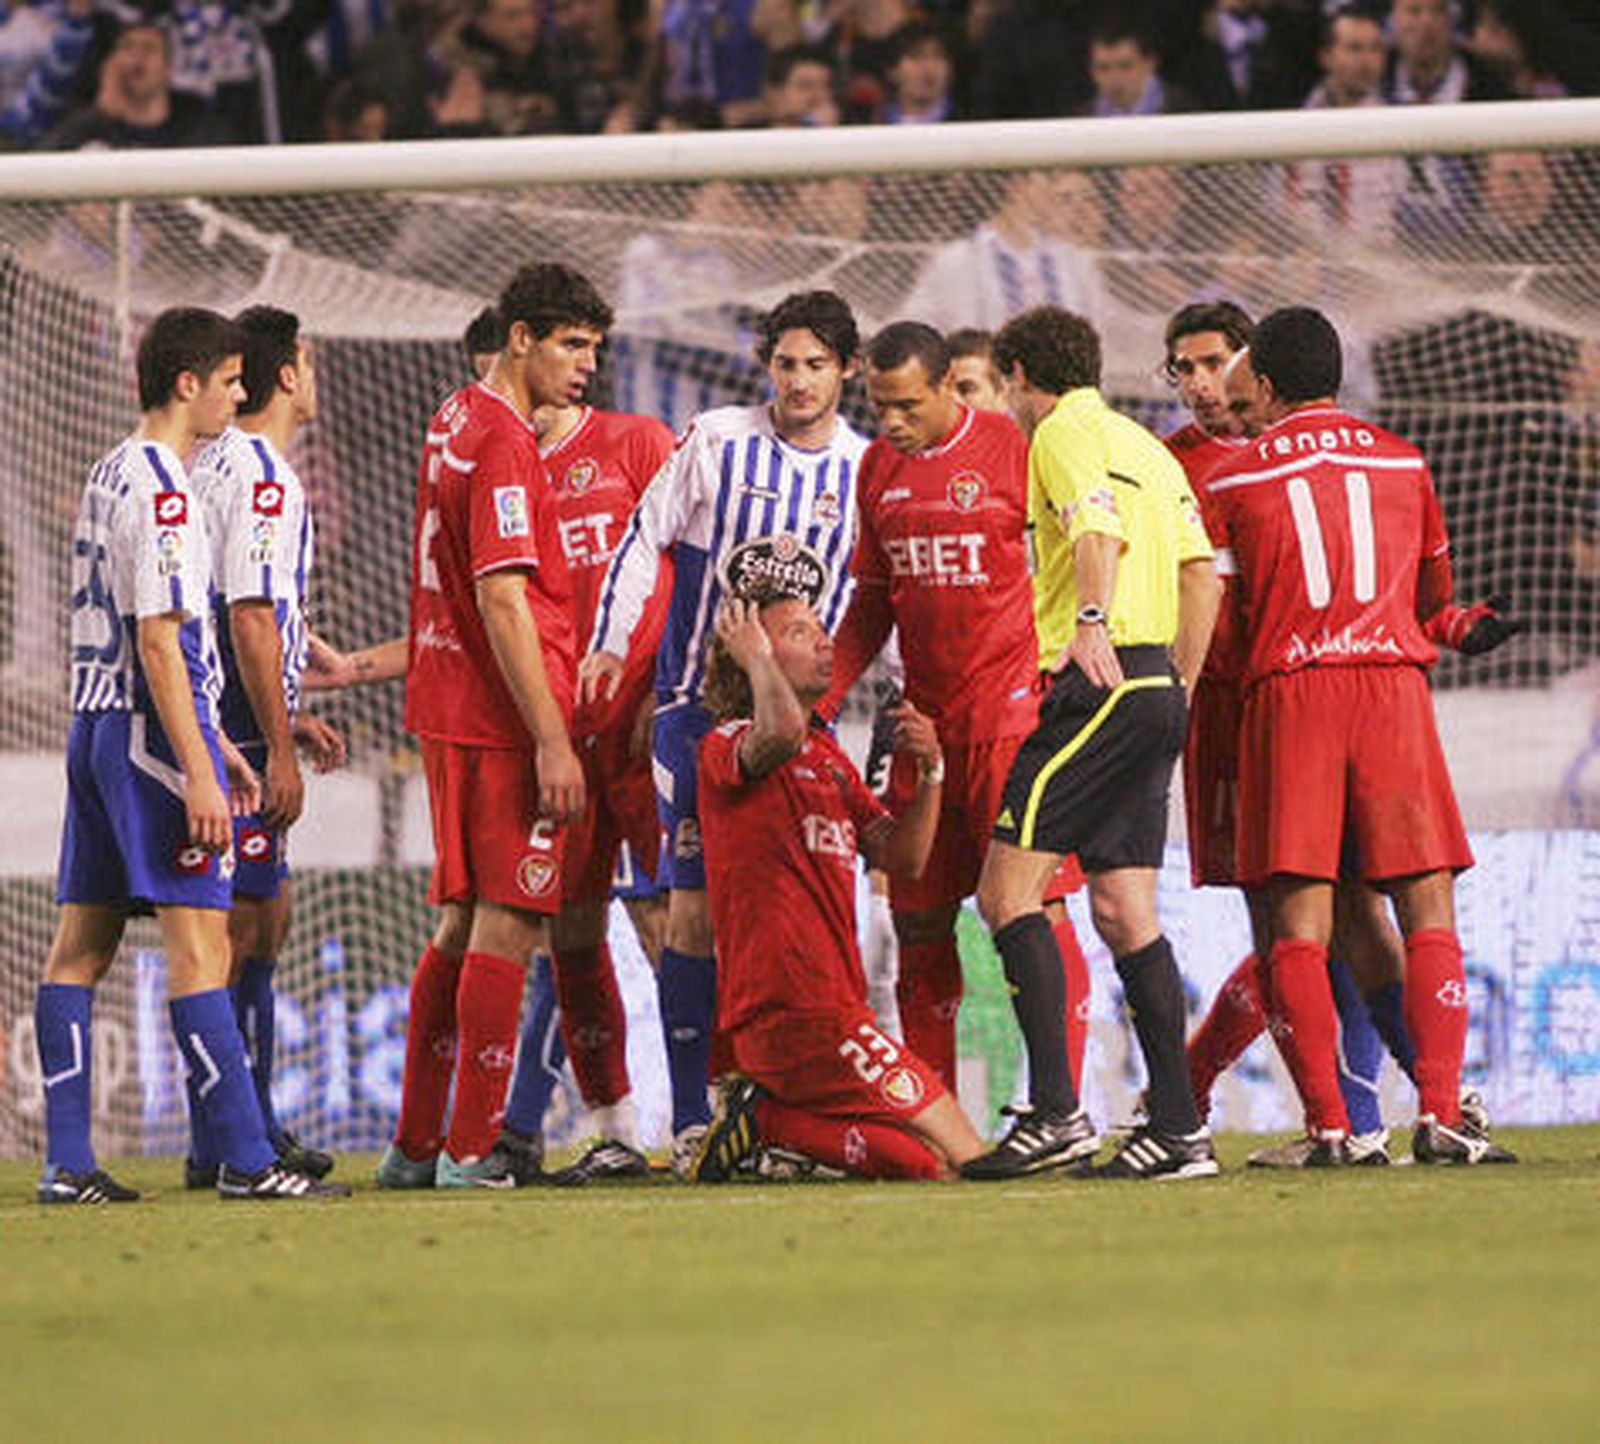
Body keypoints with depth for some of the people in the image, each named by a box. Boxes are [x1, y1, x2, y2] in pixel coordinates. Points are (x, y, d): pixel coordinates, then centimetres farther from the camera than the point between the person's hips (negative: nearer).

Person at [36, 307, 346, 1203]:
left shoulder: (112, 476, 17)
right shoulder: (161, 490, -13)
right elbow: (158, 641, -18)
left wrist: (212, 741, 27)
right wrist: (197, 772, -20)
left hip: (97, 726, 10)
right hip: (153, 736, -10)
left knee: (82, 945, 6)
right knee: (200, 949, -10)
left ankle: (67, 1163, 5)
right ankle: (247, 1161, -12)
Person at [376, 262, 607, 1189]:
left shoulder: (457, 422, 15)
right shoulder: (504, 444, -15)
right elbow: (503, 600, -20)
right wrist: (552, 739, -20)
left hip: (451, 713, 10)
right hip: (504, 719, -10)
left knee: (463, 922, 13)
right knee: (509, 926, -6)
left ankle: (416, 1145, 16)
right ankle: (471, 1150, -6)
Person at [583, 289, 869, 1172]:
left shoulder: (867, 473, 4)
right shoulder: (715, 444, -2)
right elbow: (644, 539, 2)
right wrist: (610, 645, -6)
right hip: (698, 703, -2)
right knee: (696, 909, -6)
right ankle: (691, 1118, -3)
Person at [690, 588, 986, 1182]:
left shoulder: (827, 754, 22)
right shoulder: (726, 746, -6)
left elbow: (899, 857, 17)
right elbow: (781, 733, -31)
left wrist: (928, 774, 1)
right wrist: (753, 656, -12)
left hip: (834, 1001, 9)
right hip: (793, 1012, -9)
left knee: (925, 1165, -3)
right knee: (963, 1161, -12)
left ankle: (764, 1114, 3)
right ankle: (768, 1114, -6)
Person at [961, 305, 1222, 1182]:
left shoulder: (1064, 431, -2)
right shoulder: (1144, 446, 23)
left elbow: (1099, 528, -21)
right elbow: (1202, 574, 20)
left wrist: (1092, 623, -38)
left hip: (1098, 687, -9)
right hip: (1155, 688, 9)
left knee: (1007, 889, -9)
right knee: (1122, 912, 8)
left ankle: (1054, 1112, -17)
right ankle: (1178, 1127, 3)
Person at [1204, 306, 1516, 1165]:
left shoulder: (1233, 481, 8)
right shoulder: (1401, 462, 16)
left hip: (1287, 686, -1)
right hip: (1392, 682, 1)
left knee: (1299, 924, -2)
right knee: (1428, 910, 1)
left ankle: (1327, 1123, -11)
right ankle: (1439, 1114, -12)